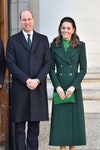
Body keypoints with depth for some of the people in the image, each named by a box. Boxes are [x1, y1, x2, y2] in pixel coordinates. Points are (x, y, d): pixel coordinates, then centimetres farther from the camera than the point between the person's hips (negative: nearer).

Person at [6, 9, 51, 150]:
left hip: (38, 88, 2)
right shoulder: (13, 40, 5)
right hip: (19, 89, -1)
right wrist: (26, 80, -12)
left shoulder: (43, 39, 10)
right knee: (19, 126, 3)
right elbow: (10, 64, -2)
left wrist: (37, 80, -10)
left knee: (34, 126, 5)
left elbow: (47, 63, 5)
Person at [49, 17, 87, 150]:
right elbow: (51, 69, 2)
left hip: (74, 88, -1)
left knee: (74, 118, 3)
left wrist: (73, 86, -11)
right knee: (60, 119, 3)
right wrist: (57, 87, -9)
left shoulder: (80, 46, 1)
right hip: (59, 88, 1)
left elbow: (83, 69, -1)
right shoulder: (54, 46, 4)